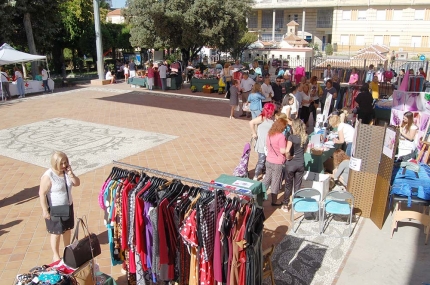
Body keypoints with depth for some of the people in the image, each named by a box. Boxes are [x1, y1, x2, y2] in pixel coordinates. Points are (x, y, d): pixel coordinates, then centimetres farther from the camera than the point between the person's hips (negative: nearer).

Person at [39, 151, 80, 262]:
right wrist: (45, 210, -20)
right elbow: (42, 194, -20)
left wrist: (71, 174, -17)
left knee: (67, 229, 20)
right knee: (56, 233, 7)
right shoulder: (48, 176, -23)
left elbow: (77, 183, 0)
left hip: (68, 206, 6)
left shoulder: (66, 171, -4)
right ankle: (56, 256, 26)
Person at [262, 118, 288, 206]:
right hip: (278, 163, -6)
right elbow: (283, 151, -20)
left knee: (267, 179, 19)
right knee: (275, 182, 7)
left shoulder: (269, 134, 2)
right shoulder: (281, 136, -21)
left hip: (268, 160, 6)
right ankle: (274, 201, 19)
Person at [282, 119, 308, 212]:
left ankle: (285, 205, 20)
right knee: (297, 186, 13)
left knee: (288, 185, 11)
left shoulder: (292, 137, -16)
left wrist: (288, 157, -11)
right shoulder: (305, 137, 0)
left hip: (291, 163, -4)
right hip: (301, 164, 4)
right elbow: (304, 150, 11)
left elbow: (287, 150, -27)